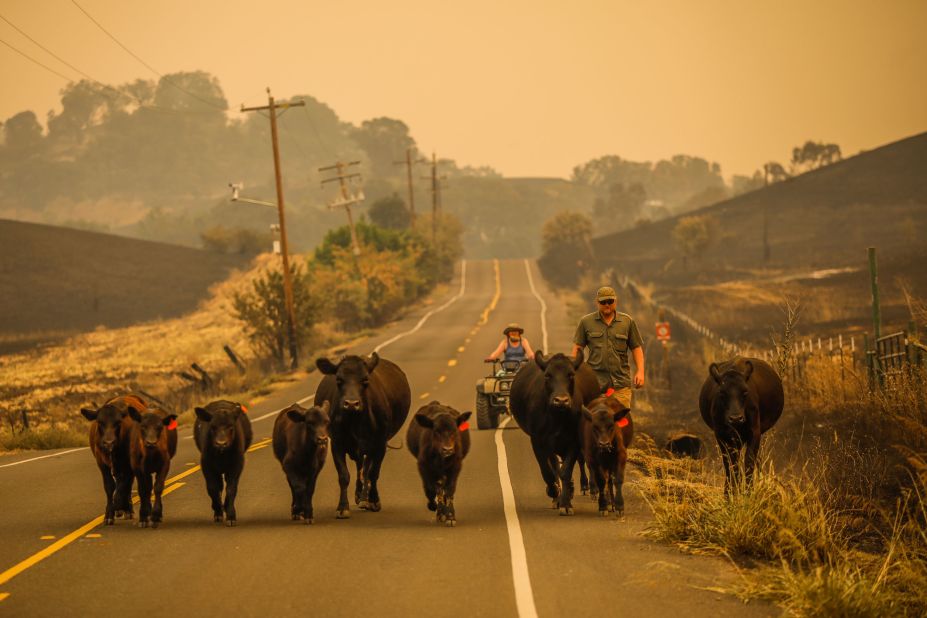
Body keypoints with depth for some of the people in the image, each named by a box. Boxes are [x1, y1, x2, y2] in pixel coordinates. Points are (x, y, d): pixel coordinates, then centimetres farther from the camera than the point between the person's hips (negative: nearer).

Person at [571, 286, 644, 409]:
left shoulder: (627, 322, 11)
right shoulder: (586, 322, 9)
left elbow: (636, 348, 11)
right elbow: (577, 348, 10)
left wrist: (640, 371, 0)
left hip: (621, 383, 1)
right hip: (594, 383, -1)